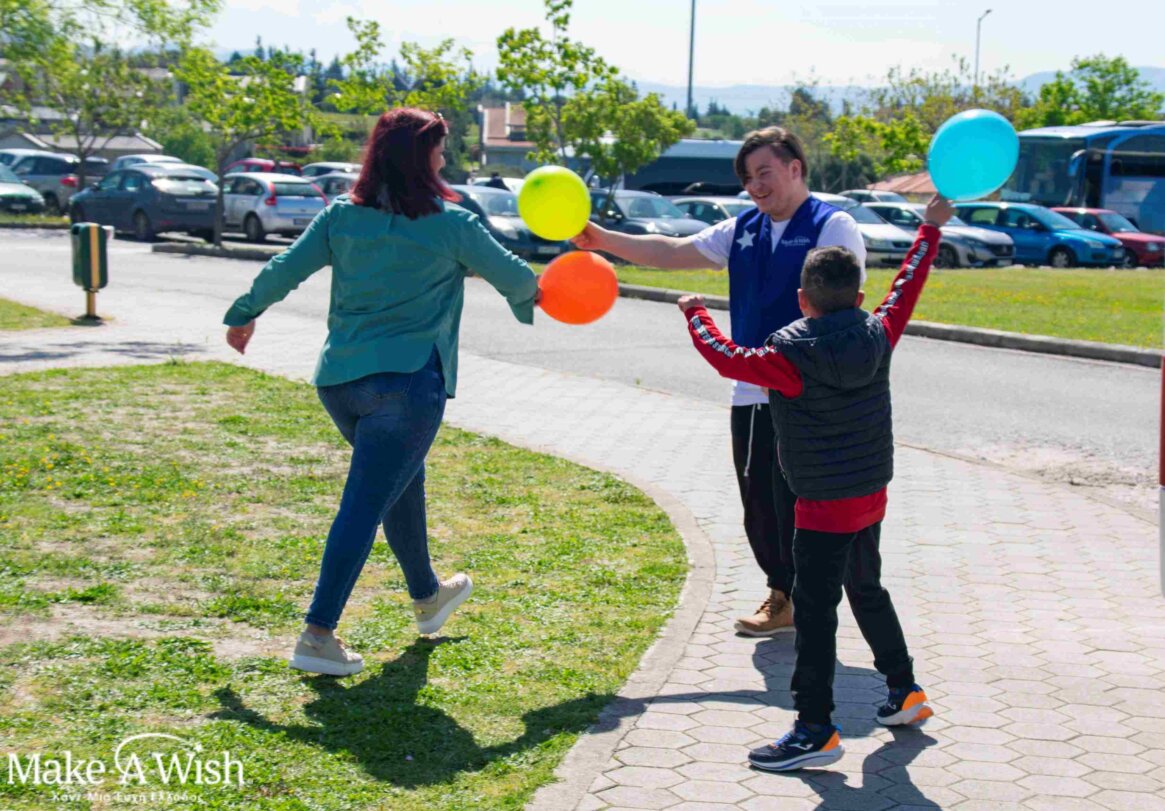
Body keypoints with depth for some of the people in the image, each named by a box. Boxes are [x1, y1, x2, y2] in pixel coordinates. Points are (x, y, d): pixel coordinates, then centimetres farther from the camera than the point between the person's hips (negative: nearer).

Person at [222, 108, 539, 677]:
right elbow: (511, 277, 8)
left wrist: (244, 314, 25)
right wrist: (533, 296, 31)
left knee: (402, 481, 26)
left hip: (339, 381, 6)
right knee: (365, 505, -7)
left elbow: (284, 270, 8)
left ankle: (427, 597, 42)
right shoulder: (451, 225, -4)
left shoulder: (342, 217, 5)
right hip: (408, 383, -6)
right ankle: (317, 635, -11)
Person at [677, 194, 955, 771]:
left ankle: (816, 731, -4)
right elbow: (905, 288, 12)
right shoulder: (878, 336, -2)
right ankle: (905, 691, 35)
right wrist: (931, 229, 27)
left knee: (814, 613, -4)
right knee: (867, 590, 25)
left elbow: (727, 358, -14)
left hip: (824, 507, -7)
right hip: (873, 495, 7)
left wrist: (694, 313, 4)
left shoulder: (793, 357, -19)